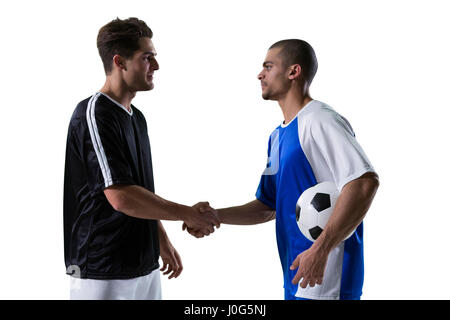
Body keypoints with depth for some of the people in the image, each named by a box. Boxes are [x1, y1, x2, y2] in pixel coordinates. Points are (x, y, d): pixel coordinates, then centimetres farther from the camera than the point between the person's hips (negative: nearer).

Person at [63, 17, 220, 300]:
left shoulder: (136, 117, 11)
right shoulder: (95, 115, -17)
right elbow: (121, 197, -24)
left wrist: (162, 240, 19)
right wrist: (189, 214, -16)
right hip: (104, 274, -8)